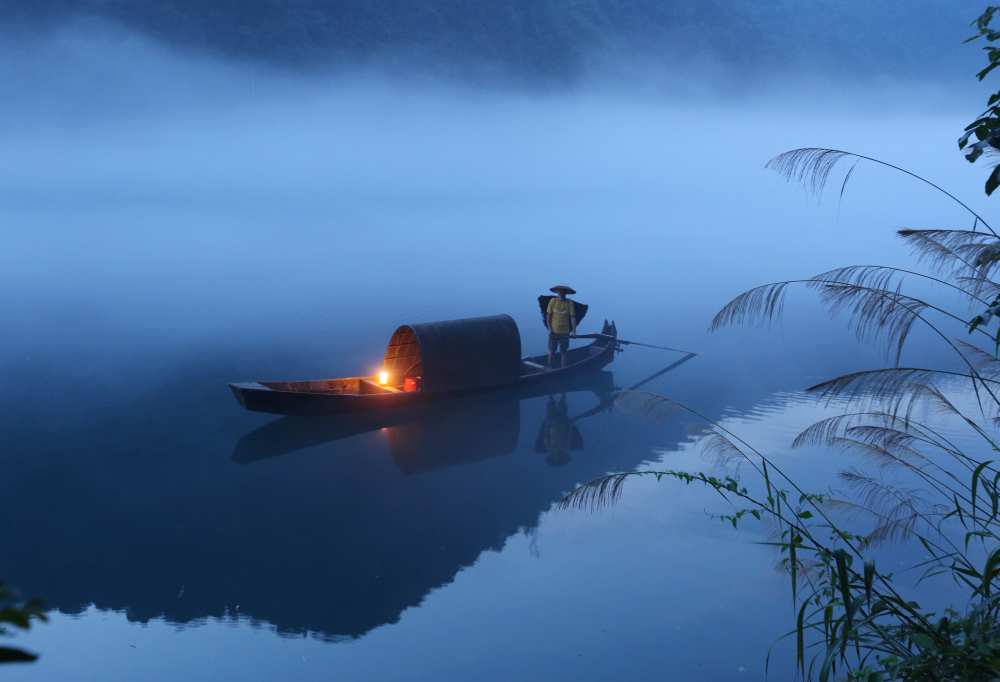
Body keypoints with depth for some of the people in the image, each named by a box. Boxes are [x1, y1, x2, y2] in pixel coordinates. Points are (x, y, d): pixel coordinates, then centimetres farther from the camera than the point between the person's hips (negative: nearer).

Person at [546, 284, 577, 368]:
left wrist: (574, 331, -15)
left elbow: (573, 317, -7)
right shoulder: (552, 301, -2)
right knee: (552, 352, 2)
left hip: (564, 332, 0)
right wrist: (549, 329, -9)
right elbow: (548, 315, 0)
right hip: (553, 331, 0)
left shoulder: (570, 303, -4)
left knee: (564, 352, 5)